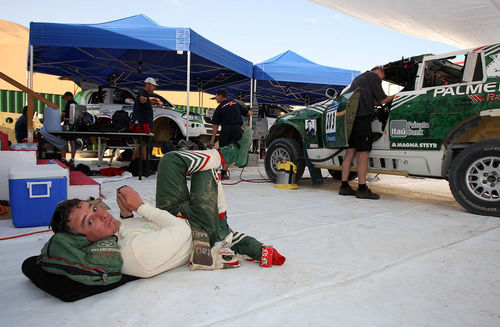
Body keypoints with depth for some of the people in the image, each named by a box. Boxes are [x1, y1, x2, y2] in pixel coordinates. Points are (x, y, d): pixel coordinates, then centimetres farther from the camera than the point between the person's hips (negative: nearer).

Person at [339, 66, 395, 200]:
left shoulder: (358, 78, 31)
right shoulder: (374, 76, 7)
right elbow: (382, 100, 4)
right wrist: (394, 96, 21)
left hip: (350, 116, 8)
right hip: (362, 115, -8)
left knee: (351, 151, 7)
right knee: (363, 152, -9)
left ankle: (344, 186, 6)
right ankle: (362, 189, -9)